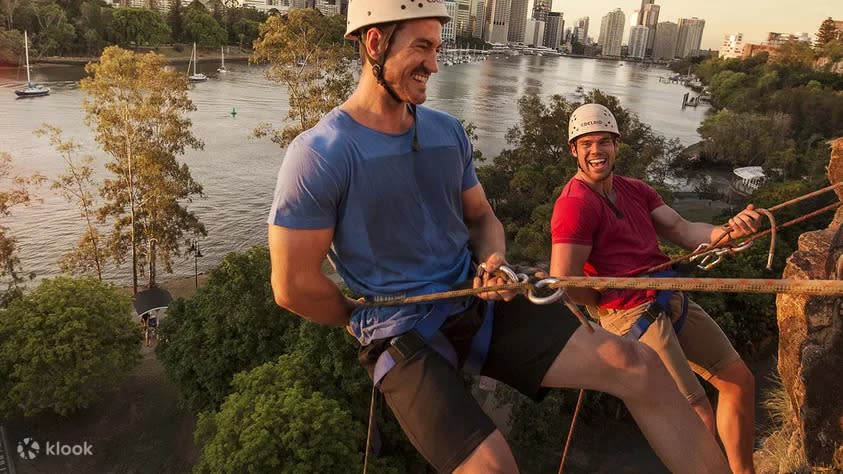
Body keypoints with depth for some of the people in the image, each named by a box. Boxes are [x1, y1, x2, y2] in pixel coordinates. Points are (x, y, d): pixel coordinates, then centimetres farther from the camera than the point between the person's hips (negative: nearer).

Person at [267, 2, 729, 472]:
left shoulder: (448, 131, 7)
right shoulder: (319, 155, -14)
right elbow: (294, 286, -12)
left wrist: (494, 261, -6)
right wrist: (373, 324, 1)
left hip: (477, 302, 5)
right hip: (403, 337, -5)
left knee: (637, 365, -8)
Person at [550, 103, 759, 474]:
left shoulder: (635, 190, 14)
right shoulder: (574, 203, -15)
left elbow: (682, 230, 4)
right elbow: (564, 282, -22)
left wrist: (727, 231, -16)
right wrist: (611, 305, -5)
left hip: (673, 300, 9)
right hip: (633, 315, -9)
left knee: (740, 381, 17)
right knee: (700, 422, -8)